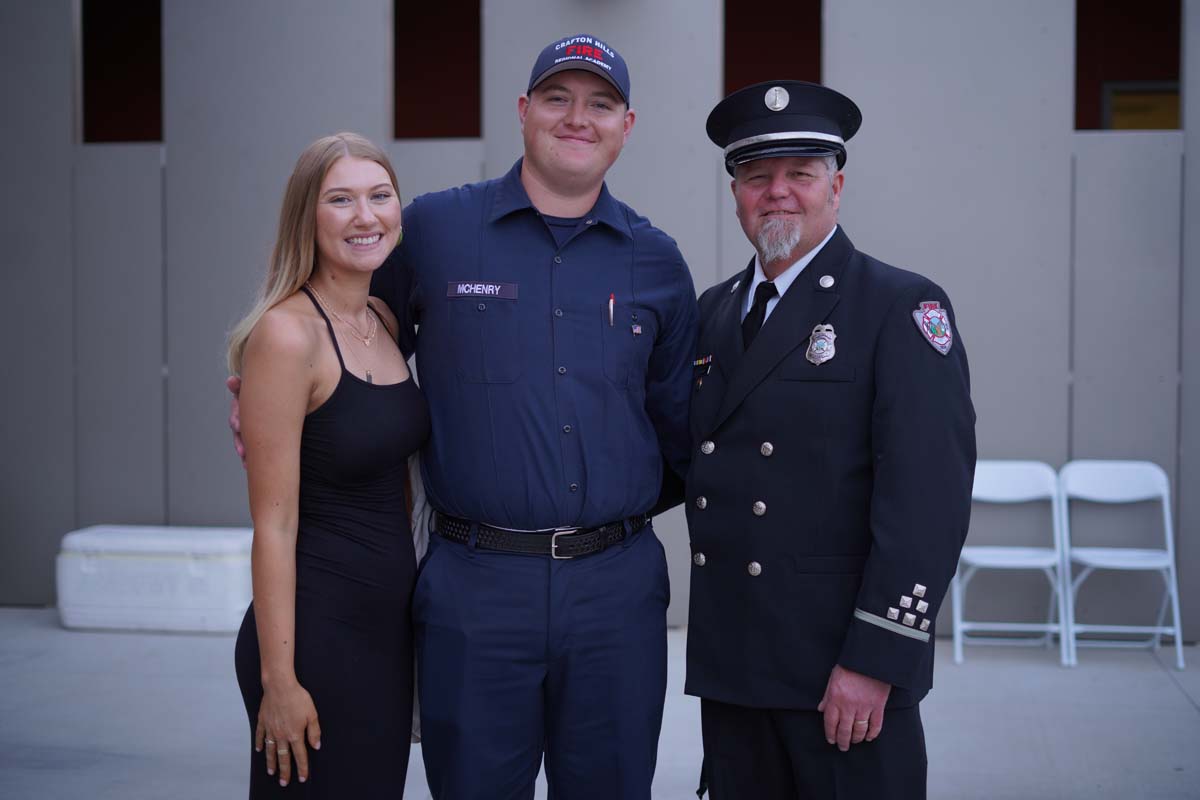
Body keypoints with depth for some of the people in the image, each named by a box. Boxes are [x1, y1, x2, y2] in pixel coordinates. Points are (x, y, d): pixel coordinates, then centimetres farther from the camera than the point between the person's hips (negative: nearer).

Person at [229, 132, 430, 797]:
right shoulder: (288, 333, -15)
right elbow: (274, 525, -16)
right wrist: (278, 680, -16)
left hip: (390, 621, 8)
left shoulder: (384, 321, 8)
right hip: (317, 632, -7)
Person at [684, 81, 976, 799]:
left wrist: (875, 661, -18)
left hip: (845, 666, -5)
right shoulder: (714, 311, 13)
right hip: (729, 660, 5)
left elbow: (927, 498, -14)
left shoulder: (903, 308, -7)